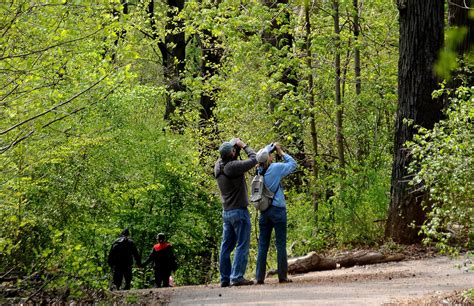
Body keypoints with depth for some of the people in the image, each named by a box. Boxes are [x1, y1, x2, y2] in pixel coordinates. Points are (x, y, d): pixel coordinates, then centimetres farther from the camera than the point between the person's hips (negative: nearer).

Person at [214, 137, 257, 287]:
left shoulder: (218, 165, 1)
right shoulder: (233, 166, -21)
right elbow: (253, 160, -15)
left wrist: (237, 144, 7)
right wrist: (244, 145, -3)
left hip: (226, 212, 8)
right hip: (239, 211, -8)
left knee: (226, 246, 10)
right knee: (242, 245, -4)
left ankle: (225, 278, 11)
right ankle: (237, 277, -10)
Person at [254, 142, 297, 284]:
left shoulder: (259, 171, 6)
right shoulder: (276, 168, -9)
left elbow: (262, 153, 24)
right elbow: (293, 164, 4)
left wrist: (272, 146, 17)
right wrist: (281, 152, 10)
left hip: (264, 212, 5)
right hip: (278, 210, -5)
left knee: (263, 245, 7)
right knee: (281, 244, 0)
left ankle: (260, 277, 4)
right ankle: (282, 276, 0)